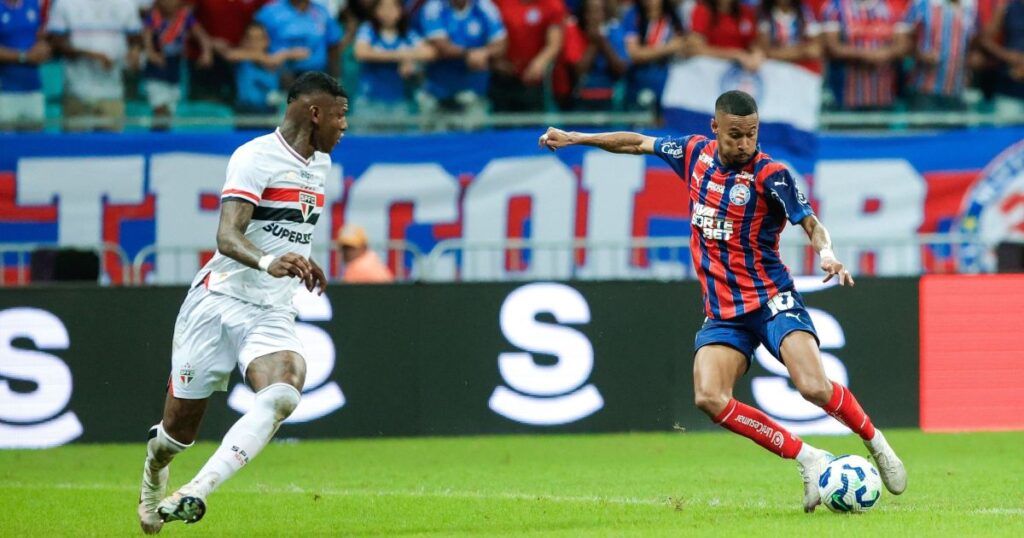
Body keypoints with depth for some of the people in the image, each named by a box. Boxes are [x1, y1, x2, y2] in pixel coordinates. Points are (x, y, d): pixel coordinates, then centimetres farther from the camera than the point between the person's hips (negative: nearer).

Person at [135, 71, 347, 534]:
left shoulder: (320, 164, 13)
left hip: (273, 314, 5)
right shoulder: (256, 157, -12)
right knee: (180, 425, 3)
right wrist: (267, 262, -43)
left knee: (283, 395, -28)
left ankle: (195, 494, -33)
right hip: (220, 300, -5)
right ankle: (153, 475, 40)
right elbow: (227, 236, -26)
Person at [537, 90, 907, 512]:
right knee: (709, 398, -20)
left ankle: (876, 445, 4)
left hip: (771, 300, -5)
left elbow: (811, 223, -17)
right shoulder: (696, 153, 5)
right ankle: (807, 459, -10)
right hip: (723, 313, 5)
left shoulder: (769, 175, -11)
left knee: (815, 387, -25)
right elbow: (639, 143, 20)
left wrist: (826, 252, -38)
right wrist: (575, 139, 24)